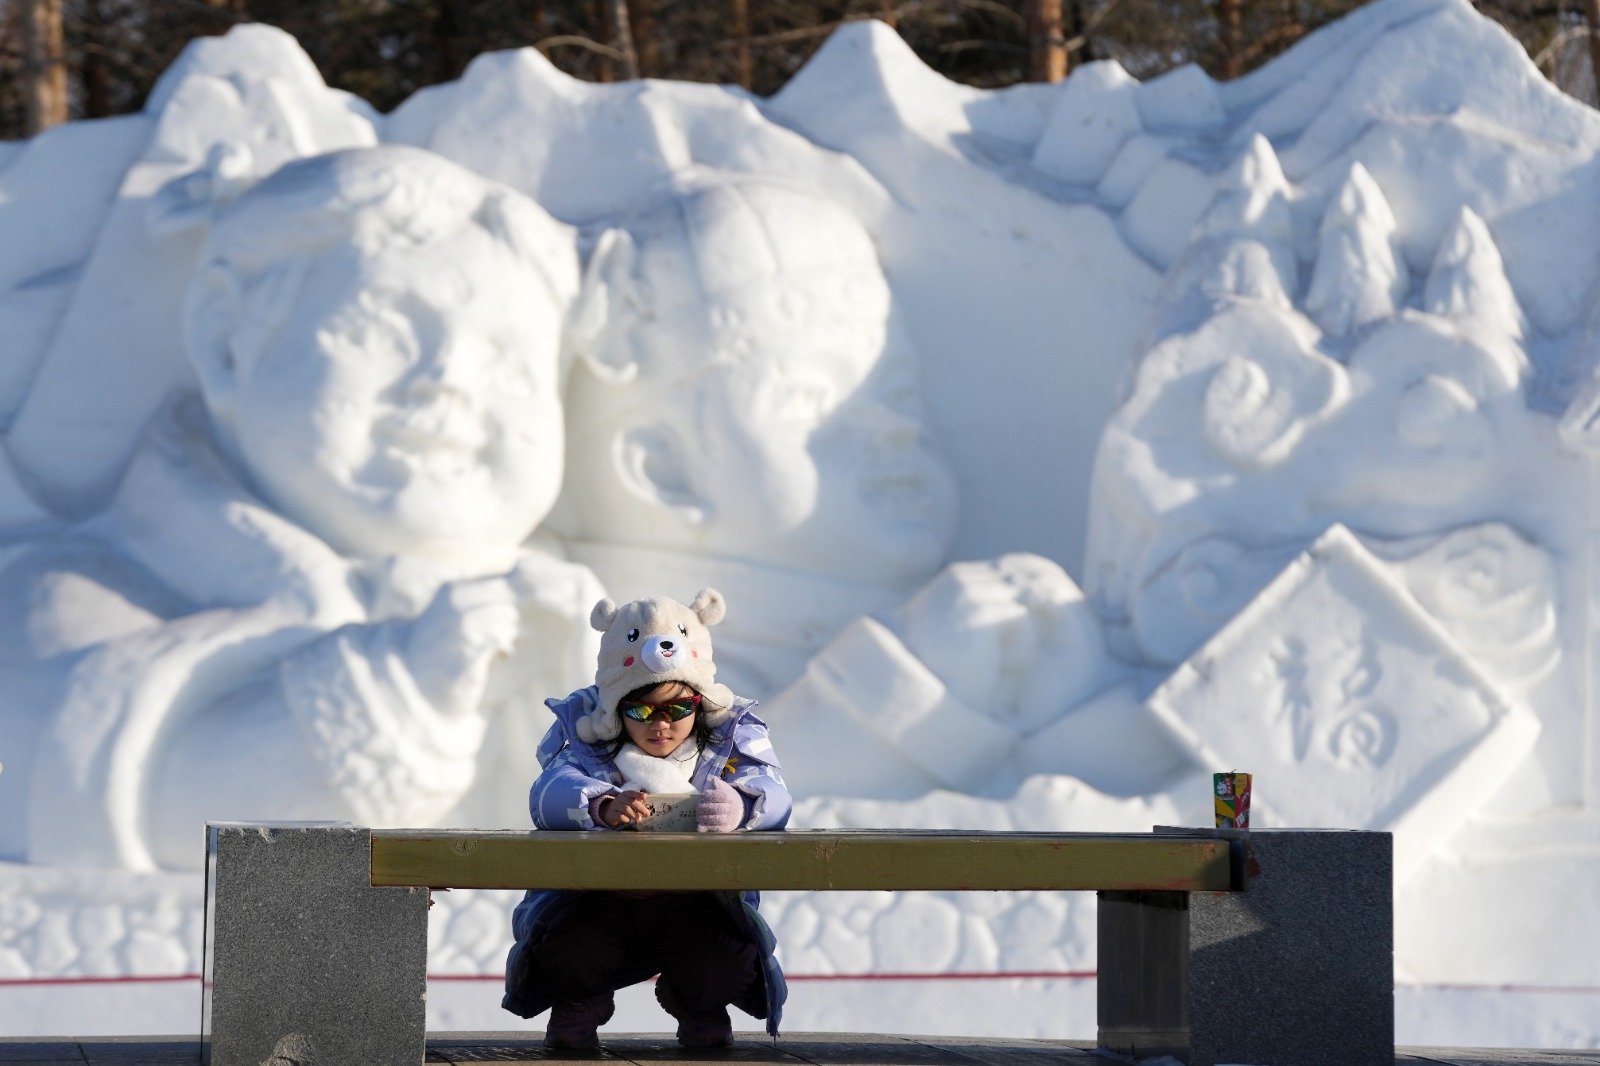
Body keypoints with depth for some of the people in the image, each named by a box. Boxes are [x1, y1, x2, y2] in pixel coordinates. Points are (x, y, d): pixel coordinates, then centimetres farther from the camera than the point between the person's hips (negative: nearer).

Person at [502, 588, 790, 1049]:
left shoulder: (732, 735, 2)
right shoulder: (586, 734, -2)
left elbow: (773, 796, -15)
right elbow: (549, 794, -21)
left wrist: (740, 805, -42)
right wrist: (601, 806, -45)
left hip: (700, 897, 1)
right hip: (596, 901, -1)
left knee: (726, 956, -29)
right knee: (566, 952, -31)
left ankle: (699, 1006, 12)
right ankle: (578, 1003, 11)